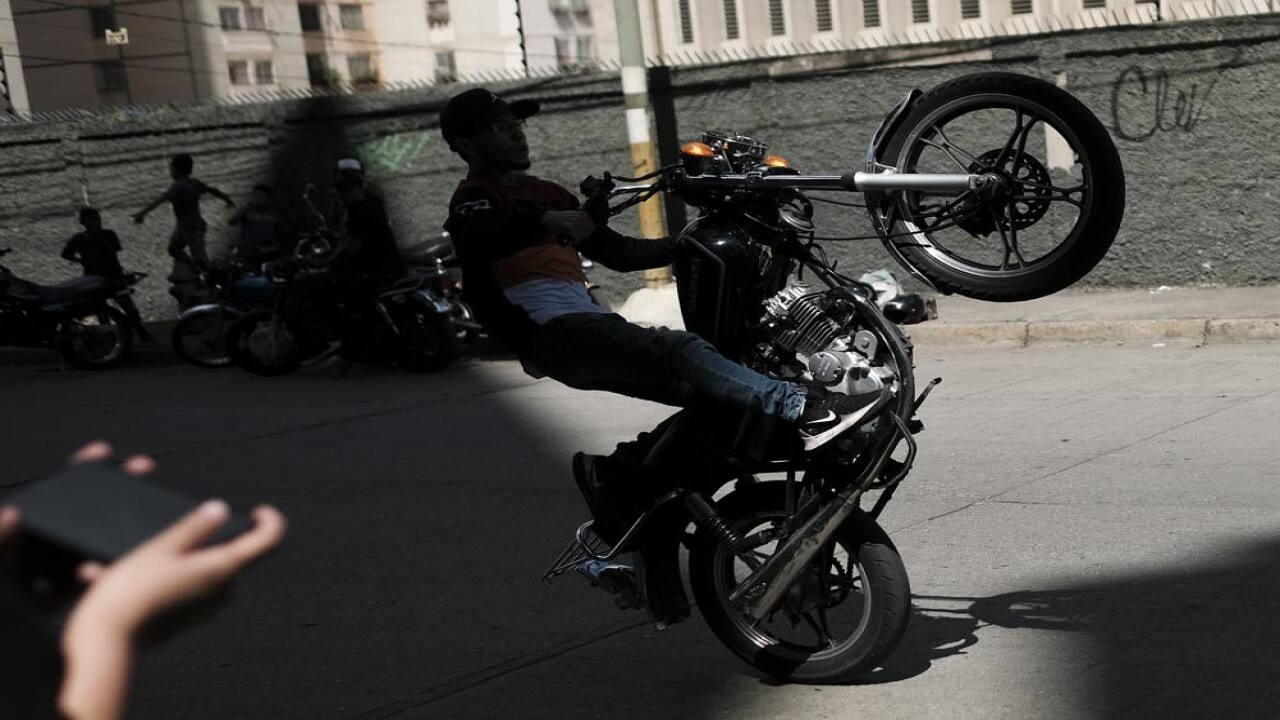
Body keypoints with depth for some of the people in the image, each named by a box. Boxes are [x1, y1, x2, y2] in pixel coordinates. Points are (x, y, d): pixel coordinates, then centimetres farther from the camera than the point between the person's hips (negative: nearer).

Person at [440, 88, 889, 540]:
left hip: (589, 324, 9)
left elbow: (618, 252, 31)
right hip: (552, 331, -9)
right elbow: (477, 239, -22)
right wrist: (546, 222, -37)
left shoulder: (548, 195, 29)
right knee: (679, 350, -28)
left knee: (708, 391, -6)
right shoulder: (474, 197, 3)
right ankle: (808, 409, -39)